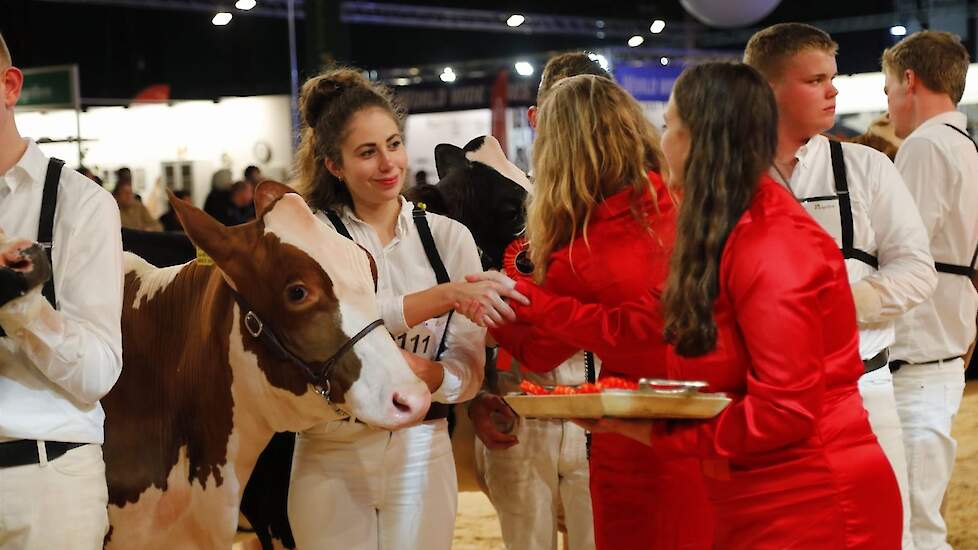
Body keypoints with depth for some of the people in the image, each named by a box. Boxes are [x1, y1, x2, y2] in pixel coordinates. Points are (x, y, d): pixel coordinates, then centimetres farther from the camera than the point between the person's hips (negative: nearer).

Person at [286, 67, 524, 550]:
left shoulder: (449, 237, 2)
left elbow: (469, 373, -1)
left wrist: (424, 372, -23)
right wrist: (446, 295, -29)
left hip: (422, 454, 1)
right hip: (330, 458, -1)